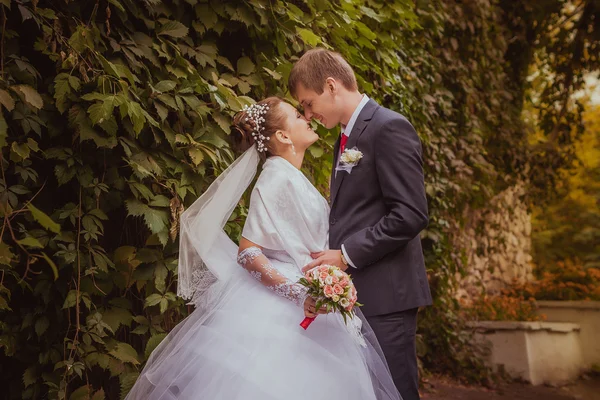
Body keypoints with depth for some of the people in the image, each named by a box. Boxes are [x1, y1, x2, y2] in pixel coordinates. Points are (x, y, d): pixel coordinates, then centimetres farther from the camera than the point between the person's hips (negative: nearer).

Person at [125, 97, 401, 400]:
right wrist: (300, 293, -27)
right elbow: (247, 253, -20)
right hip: (279, 305, -9)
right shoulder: (277, 177, -15)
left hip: (304, 303, 9)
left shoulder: (293, 177, 12)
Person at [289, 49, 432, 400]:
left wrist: (346, 255, -16)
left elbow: (411, 215, -19)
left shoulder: (389, 128, -10)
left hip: (385, 292, -9)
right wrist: (332, 255, 8)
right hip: (354, 292, 9)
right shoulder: (347, 137, 18)